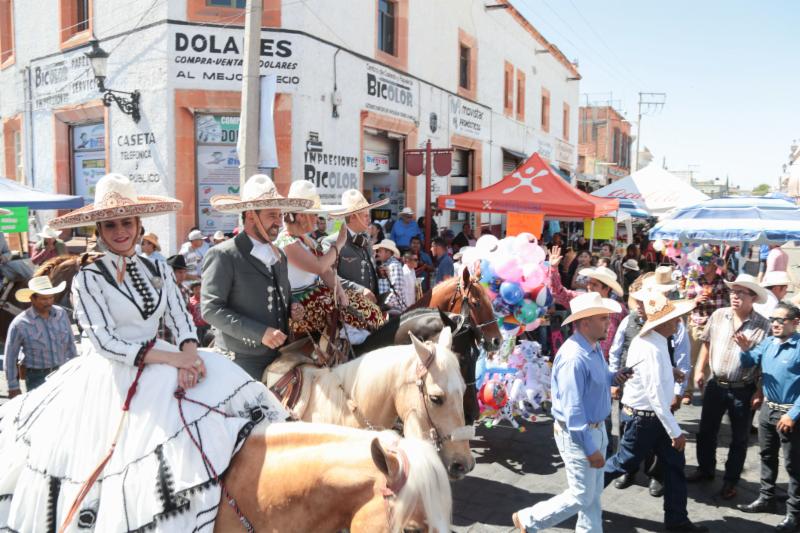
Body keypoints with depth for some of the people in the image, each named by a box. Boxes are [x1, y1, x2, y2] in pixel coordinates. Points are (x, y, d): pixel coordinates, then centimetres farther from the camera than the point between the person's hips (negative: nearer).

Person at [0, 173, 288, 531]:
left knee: (223, 391, -17)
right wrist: (171, 358, -21)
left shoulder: (158, 270, 9)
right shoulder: (88, 278, -5)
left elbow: (182, 321, 4)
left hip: (159, 365, 5)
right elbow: (104, 342, -13)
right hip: (109, 376, -4)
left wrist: (189, 355, -20)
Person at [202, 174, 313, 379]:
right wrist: (260, 333, -19)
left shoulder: (279, 255, 13)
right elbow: (211, 309, -14)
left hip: (279, 358, 6)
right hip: (241, 362, -6)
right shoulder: (223, 255, -9)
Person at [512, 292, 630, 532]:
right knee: (581, 497, 6)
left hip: (596, 429, 9)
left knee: (594, 494, 20)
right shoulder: (574, 358, -29)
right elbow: (573, 410, -28)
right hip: (577, 434, -9)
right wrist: (590, 449, -24)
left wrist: (613, 376, -4)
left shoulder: (594, 347, 1)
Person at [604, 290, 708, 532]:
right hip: (644, 417, -9)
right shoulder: (651, 349, -28)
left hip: (654, 415, 9)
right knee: (625, 463, 7)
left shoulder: (655, 341, 3)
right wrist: (675, 431, -22)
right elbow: (656, 395, -27)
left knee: (674, 464, 12)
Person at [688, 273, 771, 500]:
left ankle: (730, 481, 27)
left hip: (744, 390, -3)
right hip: (715, 385, 4)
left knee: (739, 439, 12)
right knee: (706, 431, 16)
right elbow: (707, 344, 8)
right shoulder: (718, 315, -2)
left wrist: (760, 392, -11)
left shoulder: (762, 325, -13)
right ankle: (705, 469, 36)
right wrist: (699, 370, 0)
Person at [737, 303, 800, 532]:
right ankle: (766, 499, 34)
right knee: (767, 456, 19)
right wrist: (745, 349, -11)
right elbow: (749, 363, 10)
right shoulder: (767, 342, 1)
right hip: (767, 408, 7)